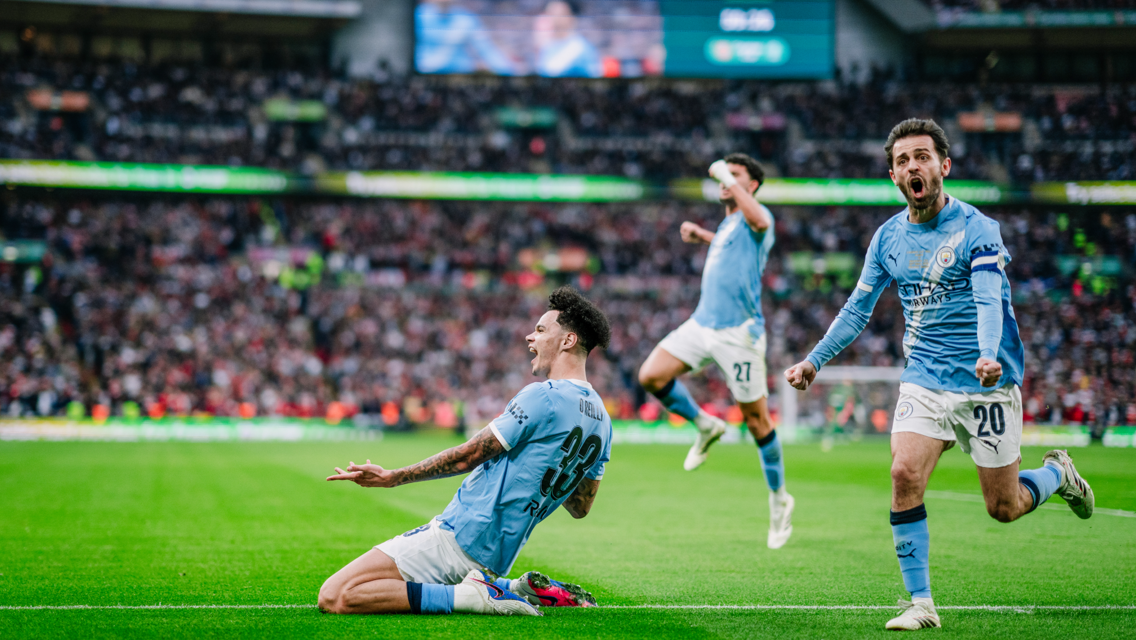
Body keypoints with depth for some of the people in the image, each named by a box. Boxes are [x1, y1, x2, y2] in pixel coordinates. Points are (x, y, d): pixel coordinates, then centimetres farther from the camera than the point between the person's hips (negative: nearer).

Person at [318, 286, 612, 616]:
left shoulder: (542, 397, -14)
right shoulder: (602, 421, 11)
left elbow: (467, 456, -10)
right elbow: (581, 508, 18)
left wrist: (392, 476, -2)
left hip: (461, 536, -9)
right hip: (497, 558, 9)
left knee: (334, 598, -14)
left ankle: (475, 595, -16)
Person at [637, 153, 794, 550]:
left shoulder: (755, 218, -7)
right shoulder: (727, 224, 18)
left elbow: (758, 221, -35)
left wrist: (729, 179, -27)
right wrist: (703, 236, 32)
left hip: (739, 333, -7)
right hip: (702, 324, 7)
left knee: (756, 420, -1)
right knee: (651, 376, -11)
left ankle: (779, 499, 15)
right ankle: (706, 426, 12)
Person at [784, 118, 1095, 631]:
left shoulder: (977, 229, -11)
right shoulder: (888, 236, 5)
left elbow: (989, 302, -25)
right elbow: (858, 309, 17)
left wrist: (989, 357, -43)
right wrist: (815, 361, 11)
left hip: (987, 387, -4)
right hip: (924, 382, 4)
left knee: (1004, 508, 3)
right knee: (904, 474, -19)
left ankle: (1057, 473, 37)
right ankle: (920, 603, -9)